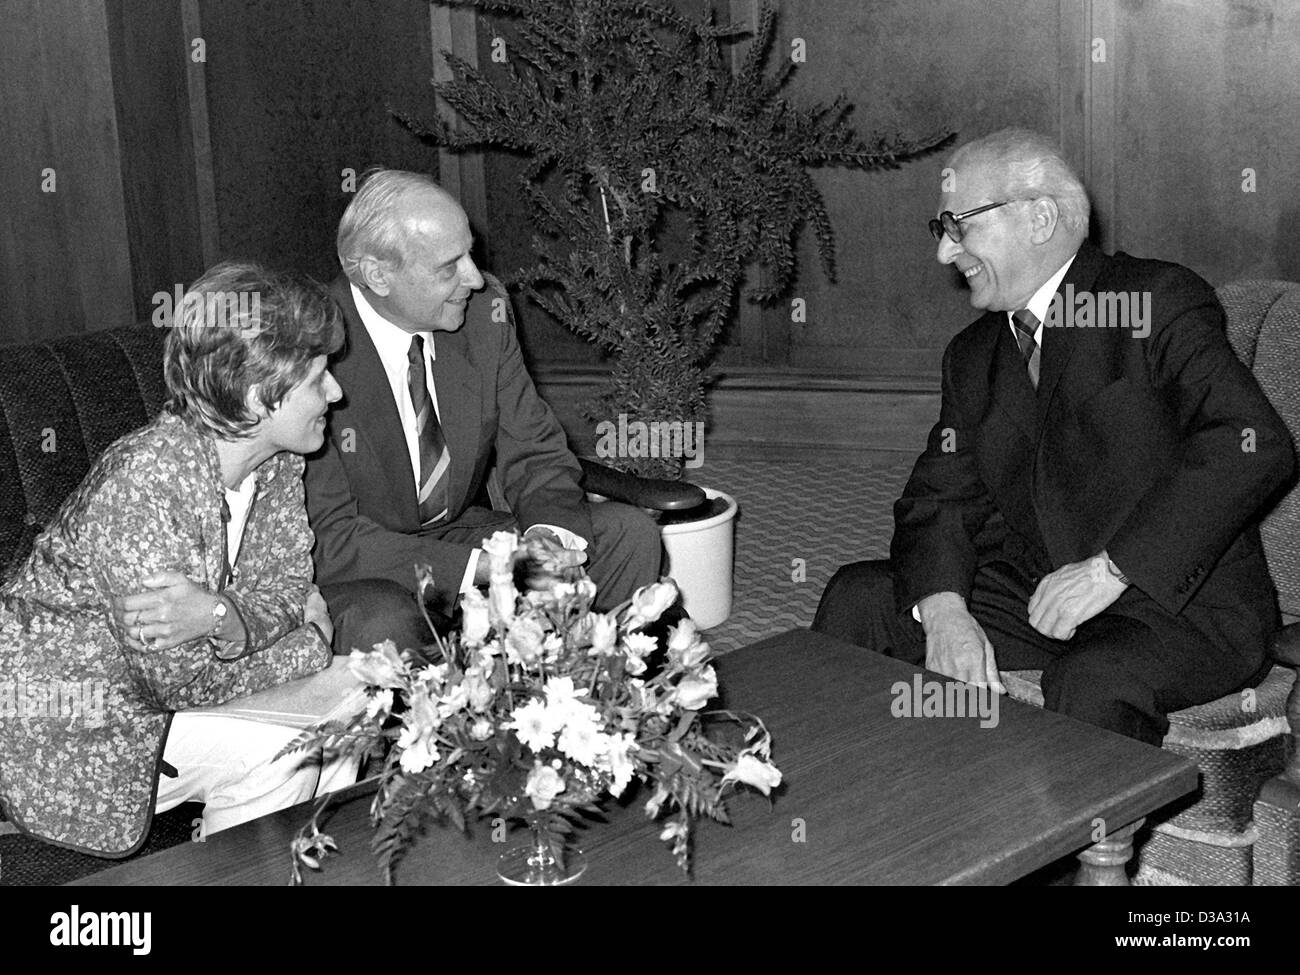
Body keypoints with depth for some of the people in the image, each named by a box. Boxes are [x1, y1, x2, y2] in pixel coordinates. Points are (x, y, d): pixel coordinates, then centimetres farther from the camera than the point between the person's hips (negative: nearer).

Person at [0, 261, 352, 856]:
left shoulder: (275, 459, -6)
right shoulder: (145, 485, -31)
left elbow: (286, 581, -5)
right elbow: (180, 680, -26)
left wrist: (219, 614, -28)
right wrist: (312, 640, -13)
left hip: (145, 686, 8)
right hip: (55, 719, -8)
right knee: (274, 750, -19)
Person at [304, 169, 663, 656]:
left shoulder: (484, 309, -8)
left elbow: (535, 453, 1)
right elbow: (330, 537, -22)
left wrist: (546, 534, -22)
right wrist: (484, 565, -30)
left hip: (464, 531, 6)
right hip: (352, 572, -5)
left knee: (630, 534, -8)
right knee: (385, 626, -38)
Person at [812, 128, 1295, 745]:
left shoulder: (1160, 301, -8)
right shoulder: (972, 355, 14)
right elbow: (937, 498, 8)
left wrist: (1112, 570, -24)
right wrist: (943, 608, -14)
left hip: (1185, 607, -6)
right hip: (1031, 597, 6)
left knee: (1090, 687, -36)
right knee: (858, 599, -6)